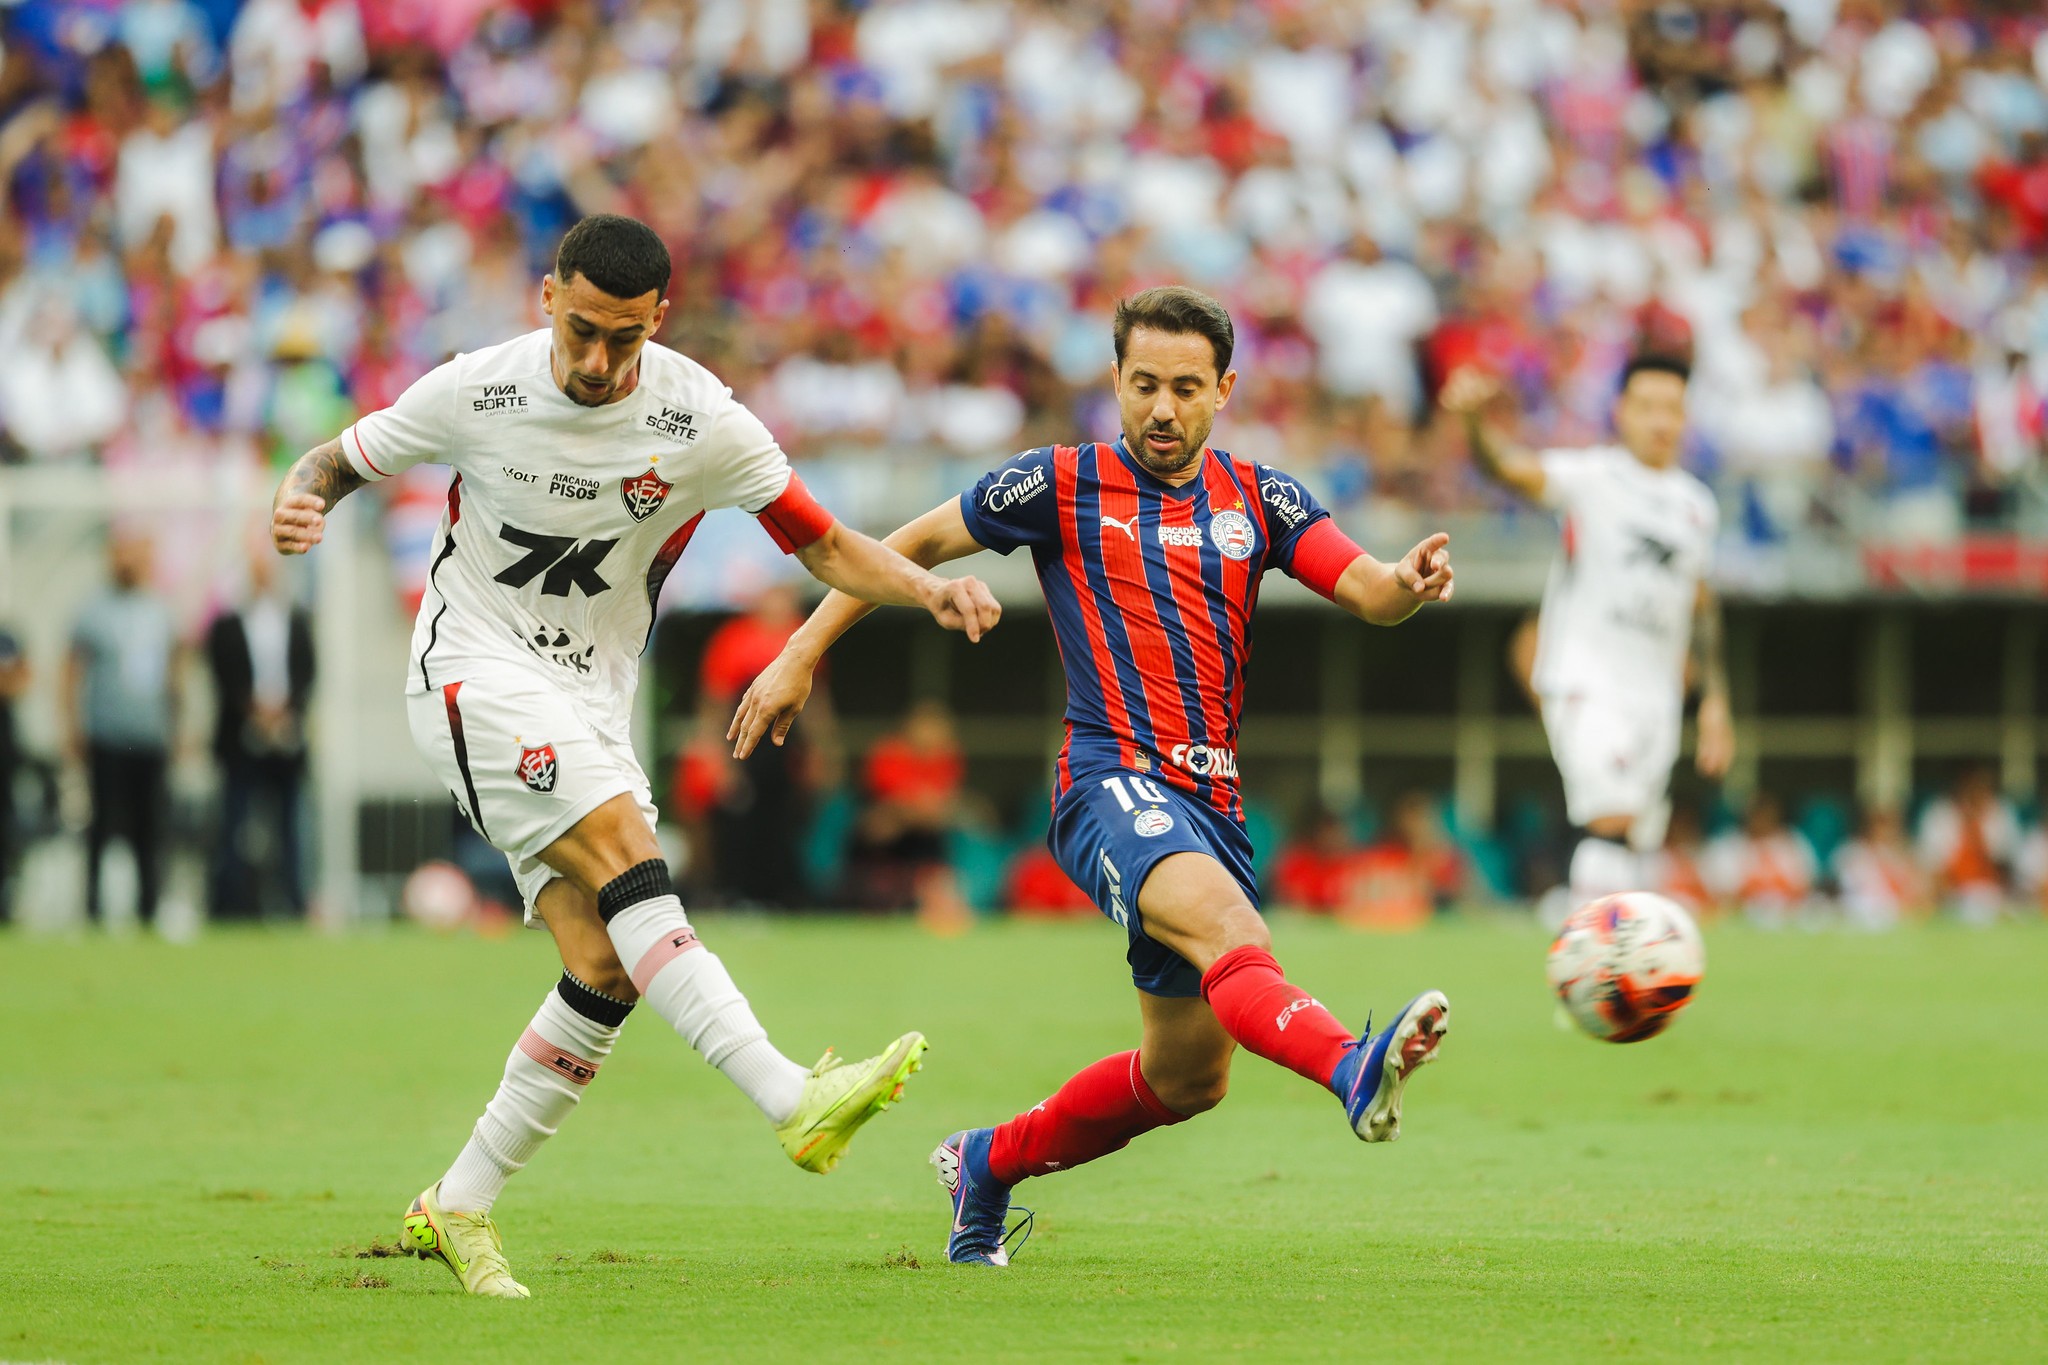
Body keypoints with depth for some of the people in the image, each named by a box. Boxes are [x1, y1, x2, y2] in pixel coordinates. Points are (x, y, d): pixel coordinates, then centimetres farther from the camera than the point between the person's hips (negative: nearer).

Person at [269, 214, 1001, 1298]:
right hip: (476, 670, -4)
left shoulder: (699, 423, -7)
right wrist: (299, 505, -18)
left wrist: (929, 589, -18)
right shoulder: (474, 394, -9)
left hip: (591, 701, 4)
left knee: (607, 969, -9)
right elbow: (336, 460, 5)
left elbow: (825, 546, 0)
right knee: (623, 845, -27)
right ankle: (793, 1102, -40)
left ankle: (458, 1207, 4)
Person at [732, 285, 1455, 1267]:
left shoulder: (1258, 499, 13)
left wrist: (1411, 584, -24)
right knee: (1224, 925, -36)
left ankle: (987, 1164, 35)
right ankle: (1354, 1073, -64)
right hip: (1114, 780, -6)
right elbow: (914, 544, 14)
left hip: (1212, 803, 6)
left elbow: (1367, 593, 0)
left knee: (1189, 1078, 13)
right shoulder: (1064, 486, 4)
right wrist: (801, 655, 11)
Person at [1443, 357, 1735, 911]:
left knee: (1631, 845, 6)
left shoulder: (1697, 505, 13)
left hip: (1656, 694, 6)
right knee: (1612, 820, -23)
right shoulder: (1591, 477, -5)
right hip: (1584, 679, -6)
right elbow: (1513, 469, -23)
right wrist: (1476, 422, -45)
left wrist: (1715, 699, 23)